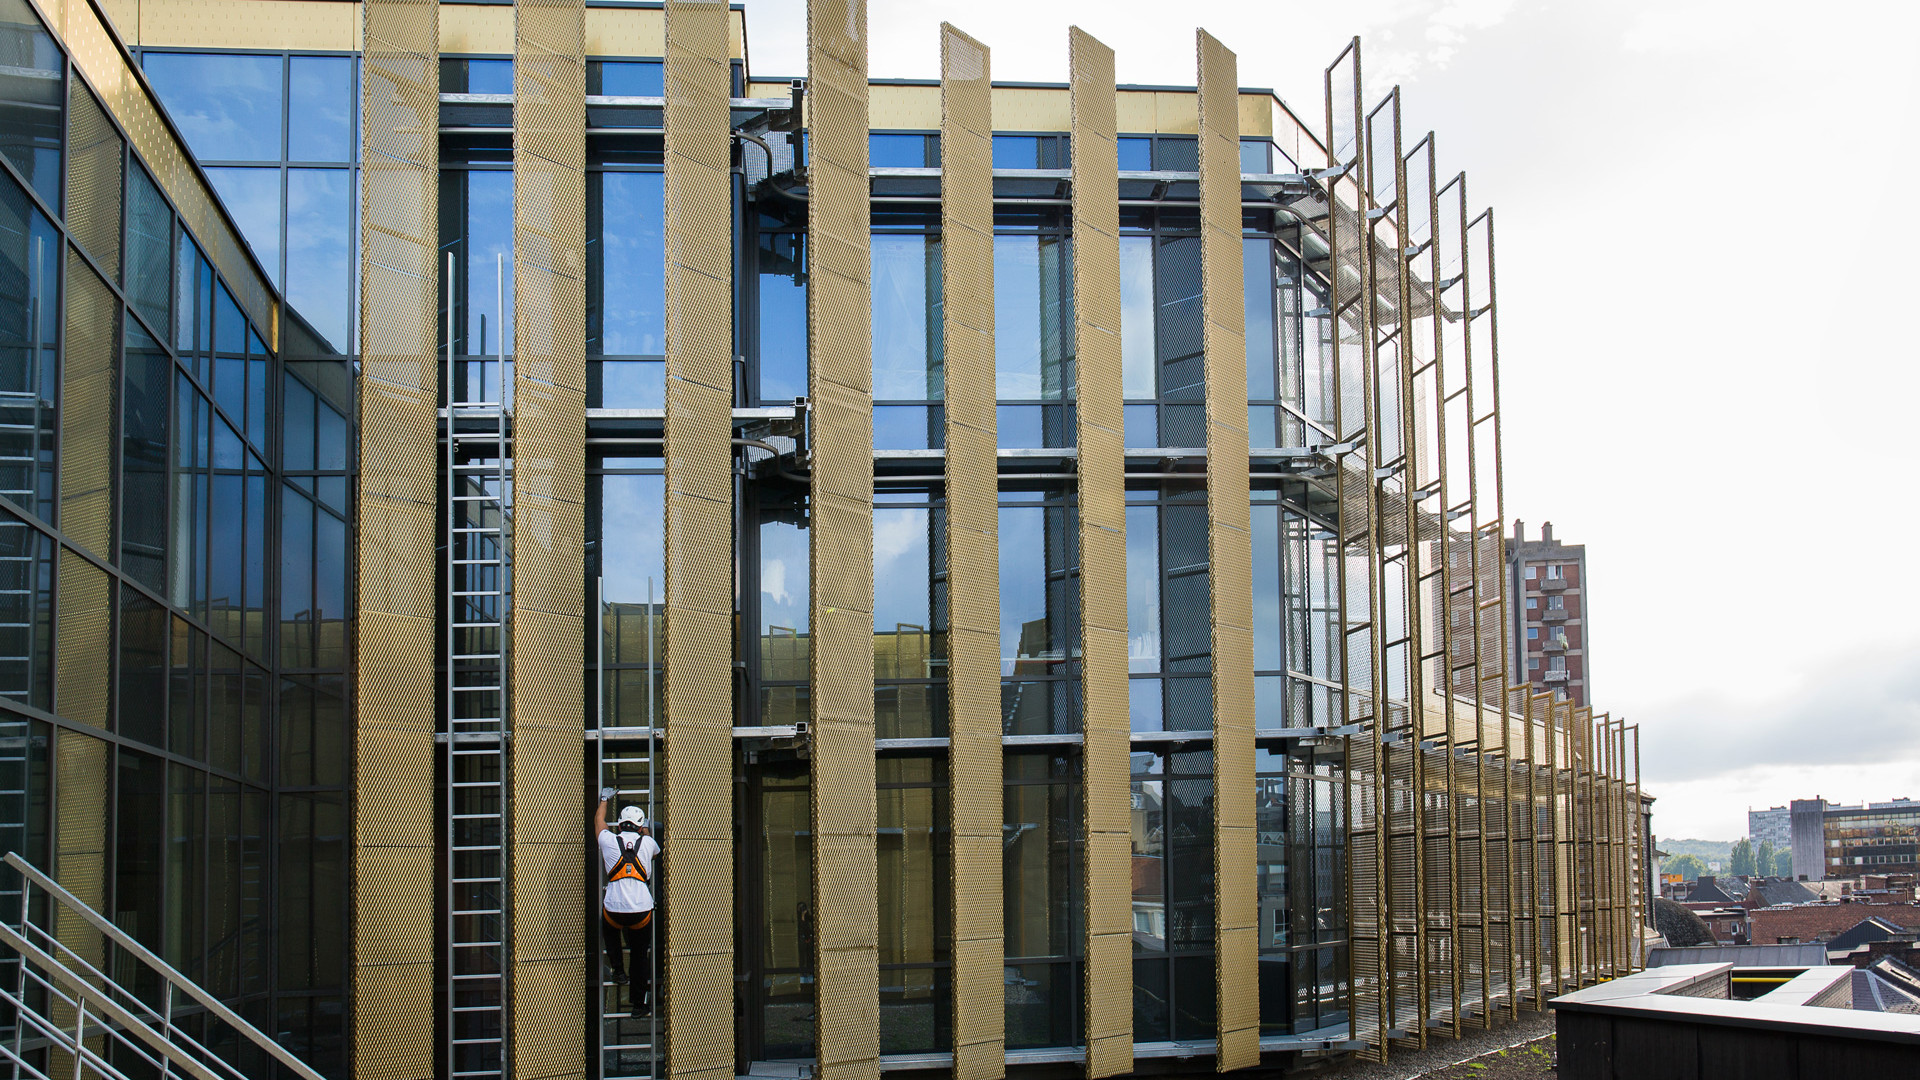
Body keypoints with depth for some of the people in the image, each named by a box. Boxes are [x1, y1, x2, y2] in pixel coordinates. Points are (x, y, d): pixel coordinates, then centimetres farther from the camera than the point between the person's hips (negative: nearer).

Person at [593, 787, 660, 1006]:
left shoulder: (609, 841, 4)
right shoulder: (647, 843, 6)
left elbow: (599, 820, 28)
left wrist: (605, 799, 45)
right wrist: (647, 830, 53)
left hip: (614, 911, 0)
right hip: (642, 911, 0)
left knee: (609, 930, 34)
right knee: (640, 954, 15)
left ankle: (618, 970, 24)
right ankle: (640, 1002, 18)